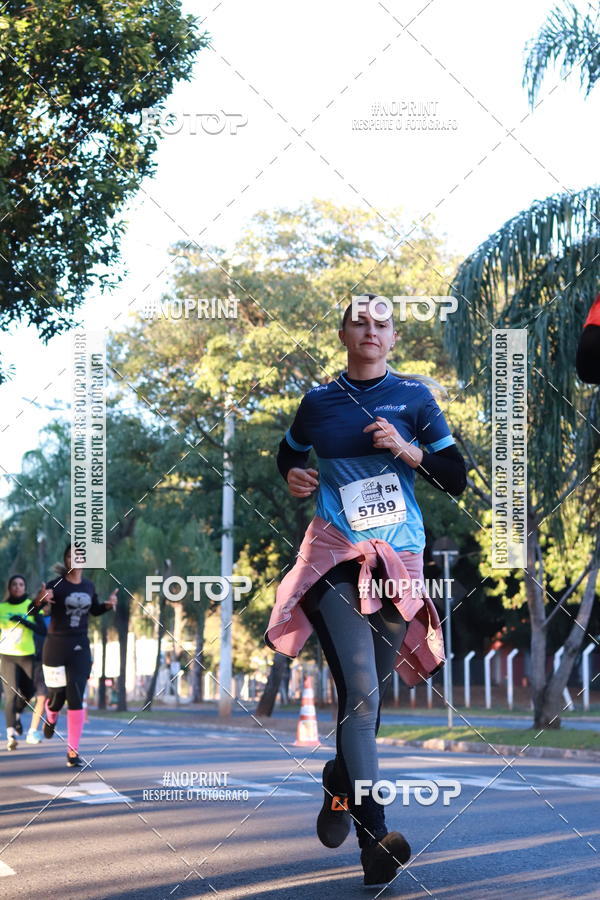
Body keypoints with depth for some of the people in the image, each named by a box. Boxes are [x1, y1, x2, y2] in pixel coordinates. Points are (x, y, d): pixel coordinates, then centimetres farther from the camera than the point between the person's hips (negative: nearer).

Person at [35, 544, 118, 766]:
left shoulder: (89, 586, 6)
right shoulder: (56, 585, -9)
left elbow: (94, 609, 24)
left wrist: (108, 604, 3)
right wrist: (41, 600, -35)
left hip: (80, 648, 3)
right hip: (56, 646, -3)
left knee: (76, 698, -6)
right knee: (57, 694, 6)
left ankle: (73, 751, -2)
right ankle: (50, 718, 45)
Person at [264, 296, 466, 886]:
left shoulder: (414, 398, 7)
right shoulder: (318, 402, 9)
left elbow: (456, 480, 5)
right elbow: (289, 453, 28)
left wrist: (407, 450, -10)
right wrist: (292, 477, 5)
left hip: (399, 559, 2)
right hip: (335, 555, -2)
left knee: (371, 694, 9)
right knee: (360, 692, -18)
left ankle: (340, 788, 38)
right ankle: (374, 836, -23)